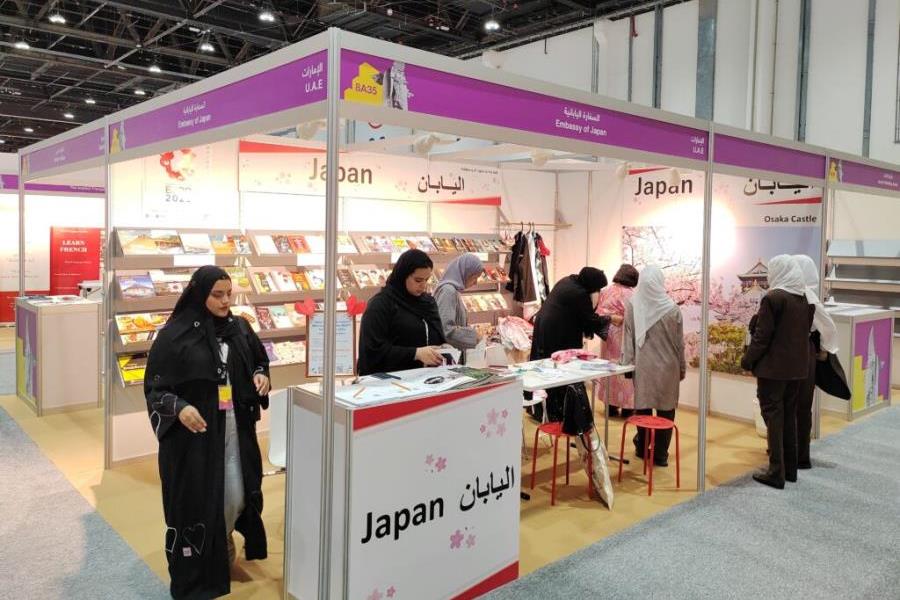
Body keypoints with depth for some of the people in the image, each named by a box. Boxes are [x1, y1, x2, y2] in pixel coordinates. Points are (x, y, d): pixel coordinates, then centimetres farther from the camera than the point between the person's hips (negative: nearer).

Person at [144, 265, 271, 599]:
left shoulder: (239, 328, 4)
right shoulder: (175, 334, -11)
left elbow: (259, 362, 18)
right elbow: (155, 387, -8)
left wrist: (262, 376, -5)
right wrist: (179, 408, -26)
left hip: (236, 430, 4)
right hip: (192, 434, -4)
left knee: (237, 497, 8)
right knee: (195, 502, 3)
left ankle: (223, 543, 39)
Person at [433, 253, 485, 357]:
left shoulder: (453, 289, 10)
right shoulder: (448, 291, -18)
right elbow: (445, 329, -25)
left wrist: (473, 330, 8)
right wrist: (474, 335, -18)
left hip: (455, 352, 9)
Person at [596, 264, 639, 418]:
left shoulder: (605, 292, 4)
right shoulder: (631, 295, -12)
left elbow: (599, 314, 1)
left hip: (608, 336, 5)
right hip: (624, 337, -5)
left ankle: (611, 406, 19)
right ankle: (626, 407, 10)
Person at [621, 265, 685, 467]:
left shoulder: (631, 305, -9)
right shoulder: (671, 308, -10)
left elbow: (627, 338, -4)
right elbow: (679, 342, -1)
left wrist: (627, 362, 6)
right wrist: (682, 367, 11)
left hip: (642, 365, 1)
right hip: (667, 366, -1)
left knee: (642, 406, 14)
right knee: (665, 409, 9)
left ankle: (642, 448, 27)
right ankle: (660, 454, 13)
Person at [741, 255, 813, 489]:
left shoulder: (773, 298, -16)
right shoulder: (806, 299, 6)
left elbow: (762, 336, -15)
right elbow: (806, 331, 13)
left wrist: (747, 360, -4)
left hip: (773, 367, -7)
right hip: (798, 367, 7)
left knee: (774, 417, 0)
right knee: (789, 416, 16)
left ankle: (776, 473, 3)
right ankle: (790, 468, 25)